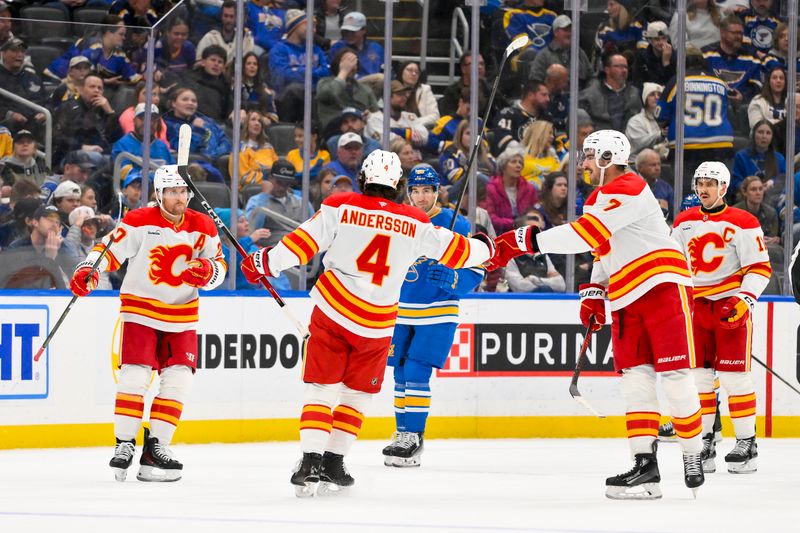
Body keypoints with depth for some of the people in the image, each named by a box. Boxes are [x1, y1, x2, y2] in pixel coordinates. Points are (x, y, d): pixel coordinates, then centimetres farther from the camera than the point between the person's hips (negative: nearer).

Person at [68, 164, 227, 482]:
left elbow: (219, 266, 4)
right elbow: (109, 249, -13)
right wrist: (88, 271, -31)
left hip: (182, 315, 4)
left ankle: (155, 448, 3)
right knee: (135, 375, -12)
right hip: (141, 309, -4)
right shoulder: (140, 222, -11)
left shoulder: (203, 227, 0)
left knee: (178, 380, -3)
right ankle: (125, 444, -2)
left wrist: (208, 271, -19)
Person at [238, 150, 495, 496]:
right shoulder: (416, 224, 2)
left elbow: (303, 243, -9)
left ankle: (311, 462, -9)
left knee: (321, 387, 4)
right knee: (357, 393, 16)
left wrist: (265, 263, 2)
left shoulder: (341, 207, -4)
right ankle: (334, 464, 13)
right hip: (377, 324, 1)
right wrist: (485, 248, 31)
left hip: (332, 311, -1)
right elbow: (455, 251, 12)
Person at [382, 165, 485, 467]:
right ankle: (402, 433, 20)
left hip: (438, 313, -5)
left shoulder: (455, 225, -9)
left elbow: (475, 272, -9)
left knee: (417, 373, -13)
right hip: (401, 313, 5)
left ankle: (414, 439, -8)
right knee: (401, 373, 8)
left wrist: (452, 280, -29)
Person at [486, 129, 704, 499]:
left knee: (674, 373, -7)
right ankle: (645, 465, -2)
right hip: (627, 299, 9)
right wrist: (594, 292, 12)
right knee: (634, 376, 1)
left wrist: (526, 241, -27)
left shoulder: (629, 191, -16)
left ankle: (693, 457, 4)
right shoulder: (597, 201, 18)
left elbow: (585, 235, -26)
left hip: (663, 288, -9)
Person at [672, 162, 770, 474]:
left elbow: (760, 268, -8)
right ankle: (703, 442, 11)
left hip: (732, 307, -5)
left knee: (734, 375, -7)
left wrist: (744, 299, -20)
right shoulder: (684, 223, 10)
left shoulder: (743, 223, -7)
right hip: (696, 307, 5)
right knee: (698, 375, 3)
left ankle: (746, 443, 1)